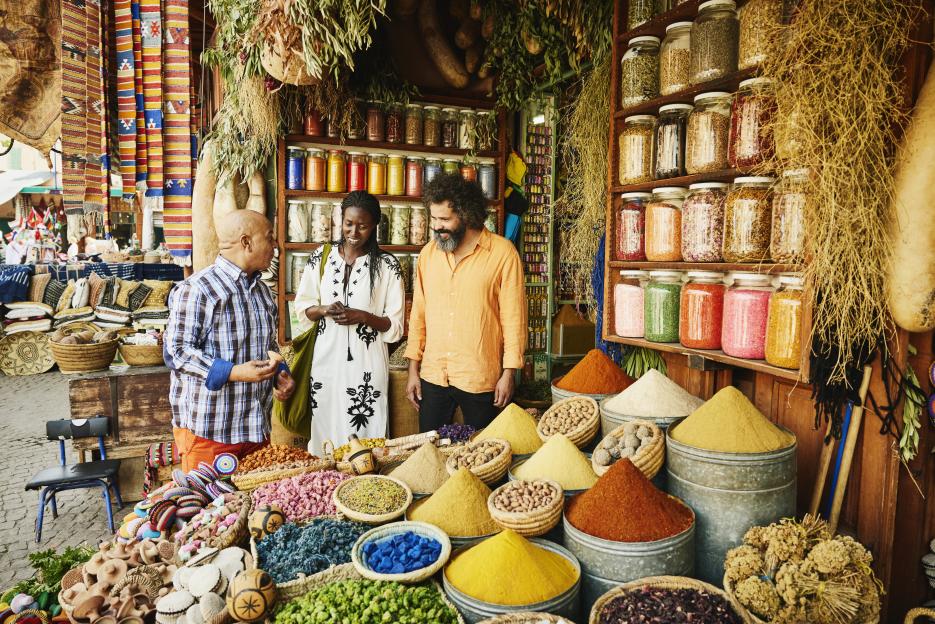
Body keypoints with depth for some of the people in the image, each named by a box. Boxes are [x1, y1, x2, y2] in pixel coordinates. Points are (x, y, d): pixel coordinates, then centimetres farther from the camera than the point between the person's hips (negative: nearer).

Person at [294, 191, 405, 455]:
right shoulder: (321, 258, 5)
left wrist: (364, 316, -17)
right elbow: (302, 307, 12)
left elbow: (395, 326, 0)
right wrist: (324, 309, -9)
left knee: (364, 436, 1)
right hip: (326, 360, 2)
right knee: (325, 431, 9)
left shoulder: (387, 265, -3)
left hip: (366, 364, -2)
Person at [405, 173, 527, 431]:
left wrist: (509, 373, -8)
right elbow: (418, 314, 9)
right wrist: (413, 367, 8)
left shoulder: (502, 253, -8)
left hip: (481, 379, -3)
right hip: (432, 376, 4)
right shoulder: (428, 253, 6)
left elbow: (513, 317, -7)